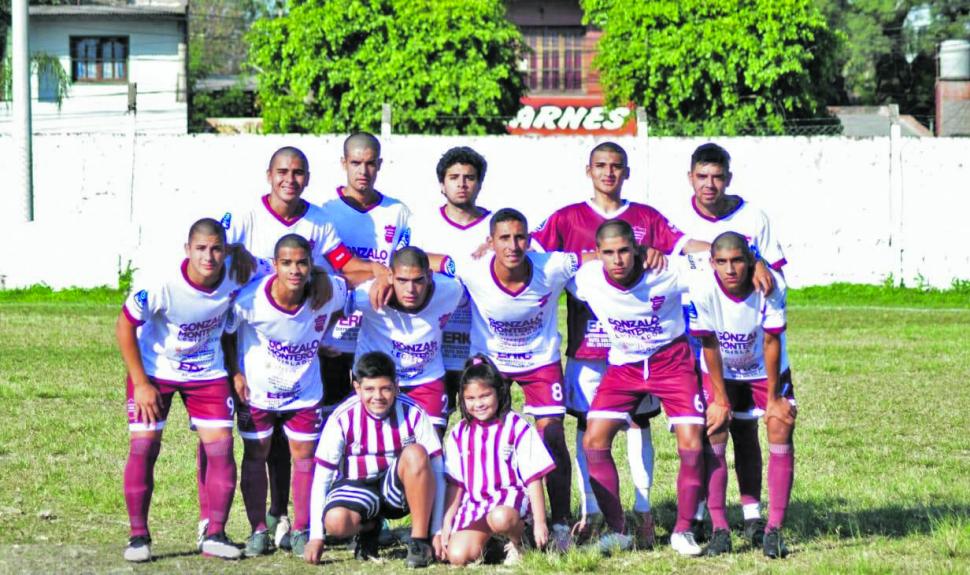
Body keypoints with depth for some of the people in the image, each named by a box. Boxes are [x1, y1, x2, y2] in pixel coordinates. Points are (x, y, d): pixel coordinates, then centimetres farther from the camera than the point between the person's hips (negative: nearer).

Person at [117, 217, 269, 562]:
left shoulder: (237, 279, -21)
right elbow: (125, 326, -15)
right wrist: (141, 383, -16)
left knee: (221, 446, -8)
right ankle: (138, 536, 0)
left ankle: (215, 535, 2)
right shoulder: (160, 285, -28)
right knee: (143, 445, -9)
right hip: (154, 370, -2)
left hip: (207, 372, 2)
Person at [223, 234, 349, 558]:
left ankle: (301, 531, 14)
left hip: (304, 390, 1)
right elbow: (225, 331, -10)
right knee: (256, 455, 5)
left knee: (304, 454, 4)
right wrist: (235, 373, -11)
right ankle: (258, 531, 16)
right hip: (257, 388, -1)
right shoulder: (251, 300, -28)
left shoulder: (327, 294, -24)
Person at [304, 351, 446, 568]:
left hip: (398, 487, 0)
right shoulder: (342, 418, -14)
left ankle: (420, 539, -18)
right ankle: (369, 528, 7)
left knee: (415, 453, -32)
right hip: (358, 485, 0)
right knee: (336, 521, -33)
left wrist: (438, 531, -15)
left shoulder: (414, 414, -15)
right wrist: (316, 536, -13)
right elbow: (321, 478, -9)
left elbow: (437, 472, -12)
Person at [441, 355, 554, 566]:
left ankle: (517, 541, -5)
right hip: (474, 504, 4)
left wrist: (540, 523, -6)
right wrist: (446, 523, 8)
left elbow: (533, 478, -3)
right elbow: (455, 483, 14)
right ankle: (483, 537, 13)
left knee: (500, 518, -40)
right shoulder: (459, 434, 11)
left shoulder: (516, 427, -2)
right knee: (457, 556, -20)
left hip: (511, 499, -4)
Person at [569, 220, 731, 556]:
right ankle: (617, 531, 0)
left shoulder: (667, 274, -27)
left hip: (671, 360, -2)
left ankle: (683, 531, 5)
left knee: (692, 445, -14)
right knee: (594, 441, -12)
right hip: (623, 364, 2)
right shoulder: (586, 279, -19)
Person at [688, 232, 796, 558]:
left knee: (781, 431, -11)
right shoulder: (702, 291, -29)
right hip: (720, 372, 0)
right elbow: (710, 346, -18)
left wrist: (773, 398, -13)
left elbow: (771, 342, -20)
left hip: (767, 370, 0)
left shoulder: (771, 286, -29)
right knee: (713, 436, -13)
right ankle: (719, 530, -7)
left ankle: (774, 530, -7)